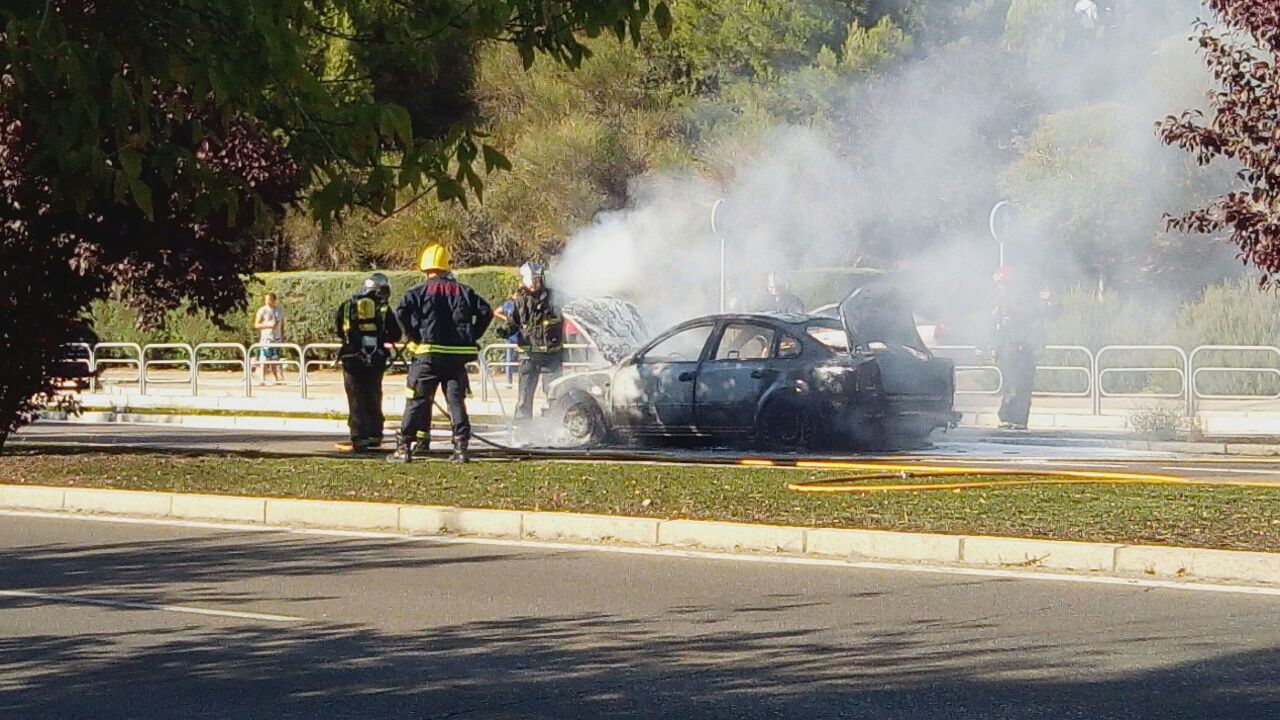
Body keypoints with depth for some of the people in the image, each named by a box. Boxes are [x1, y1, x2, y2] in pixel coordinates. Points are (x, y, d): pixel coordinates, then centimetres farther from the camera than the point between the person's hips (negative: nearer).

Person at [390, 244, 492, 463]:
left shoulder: (420, 290, -1)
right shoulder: (462, 291, 8)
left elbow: (401, 311, -16)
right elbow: (486, 312, 5)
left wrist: (413, 337, -5)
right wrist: (472, 338, 10)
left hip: (428, 355, -2)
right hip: (457, 357, 2)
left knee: (417, 401, 3)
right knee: (456, 401, 7)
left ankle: (403, 447, 2)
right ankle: (461, 447, 0)